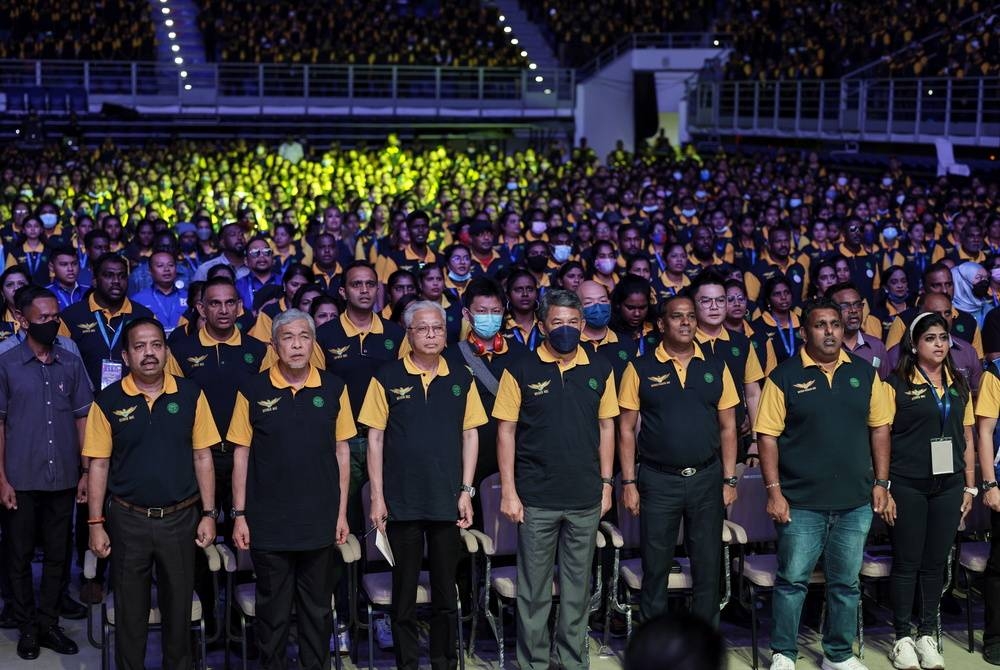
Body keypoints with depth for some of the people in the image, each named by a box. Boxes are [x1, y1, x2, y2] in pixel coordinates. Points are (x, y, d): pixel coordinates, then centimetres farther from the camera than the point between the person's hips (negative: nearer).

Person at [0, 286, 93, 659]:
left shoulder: (71, 364, 5)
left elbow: (82, 419, 9)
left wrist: (86, 473, 4)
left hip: (63, 479, 3)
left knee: (59, 555, 9)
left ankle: (49, 623, 22)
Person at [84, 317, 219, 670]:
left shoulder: (190, 395, -1)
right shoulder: (108, 401, -3)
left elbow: (202, 458, 2)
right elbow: (99, 465, 0)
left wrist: (208, 514, -1)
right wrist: (96, 524, -3)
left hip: (181, 518, 1)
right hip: (128, 520, -1)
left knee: (179, 605, 12)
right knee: (130, 610, 10)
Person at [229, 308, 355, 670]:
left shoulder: (333, 388, 2)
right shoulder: (253, 390, -3)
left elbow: (341, 452, 6)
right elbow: (241, 456, 1)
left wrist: (342, 512, 3)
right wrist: (239, 515, -2)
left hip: (320, 522, 1)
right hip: (268, 524, -1)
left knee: (318, 609, 12)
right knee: (272, 611, 9)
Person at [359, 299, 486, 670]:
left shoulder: (461, 377, 4)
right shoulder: (387, 377, -2)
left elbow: (470, 435, 7)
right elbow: (375, 438, -1)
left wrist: (466, 491, 2)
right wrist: (377, 497, -4)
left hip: (447, 500, 2)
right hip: (402, 501, -2)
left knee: (446, 588, 10)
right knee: (404, 588, 7)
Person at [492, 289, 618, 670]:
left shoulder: (600, 371, 4)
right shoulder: (521, 372, -4)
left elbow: (606, 428, 10)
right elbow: (506, 432, -3)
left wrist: (606, 484, 7)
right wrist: (508, 491, -7)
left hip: (585, 499, 3)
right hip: (536, 499, -2)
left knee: (578, 586, 12)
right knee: (534, 589, 5)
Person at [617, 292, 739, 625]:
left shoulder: (715, 367, 5)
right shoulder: (640, 369, -1)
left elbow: (727, 427, 8)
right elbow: (626, 429, 1)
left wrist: (729, 480, 3)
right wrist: (629, 482, -4)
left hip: (706, 479, 2)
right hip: (657, 481, -2)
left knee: (708, 566, 8)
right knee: (655, 567, 6)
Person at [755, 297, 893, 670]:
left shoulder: (864, 373, 5)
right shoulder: (784, 377, -5)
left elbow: (879, 428, 10)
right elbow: (767, 436, -6)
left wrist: (881, 482, 5)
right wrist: (774, 491, -11)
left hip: (856, 502, 3)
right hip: (801, 503, -3)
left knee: (846, 583, 12)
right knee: (792, 580, 5)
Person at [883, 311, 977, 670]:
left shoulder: (959, 385, 9)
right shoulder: (896, 384, -5)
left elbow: (967, 437, 13)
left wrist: (970, 486, 10)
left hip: (948, 486, 4)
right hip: (907, 487, -4)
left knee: (935, 562, 9)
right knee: (907, 562, 3)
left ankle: (927, 635, 21)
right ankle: (902, 638, 13)